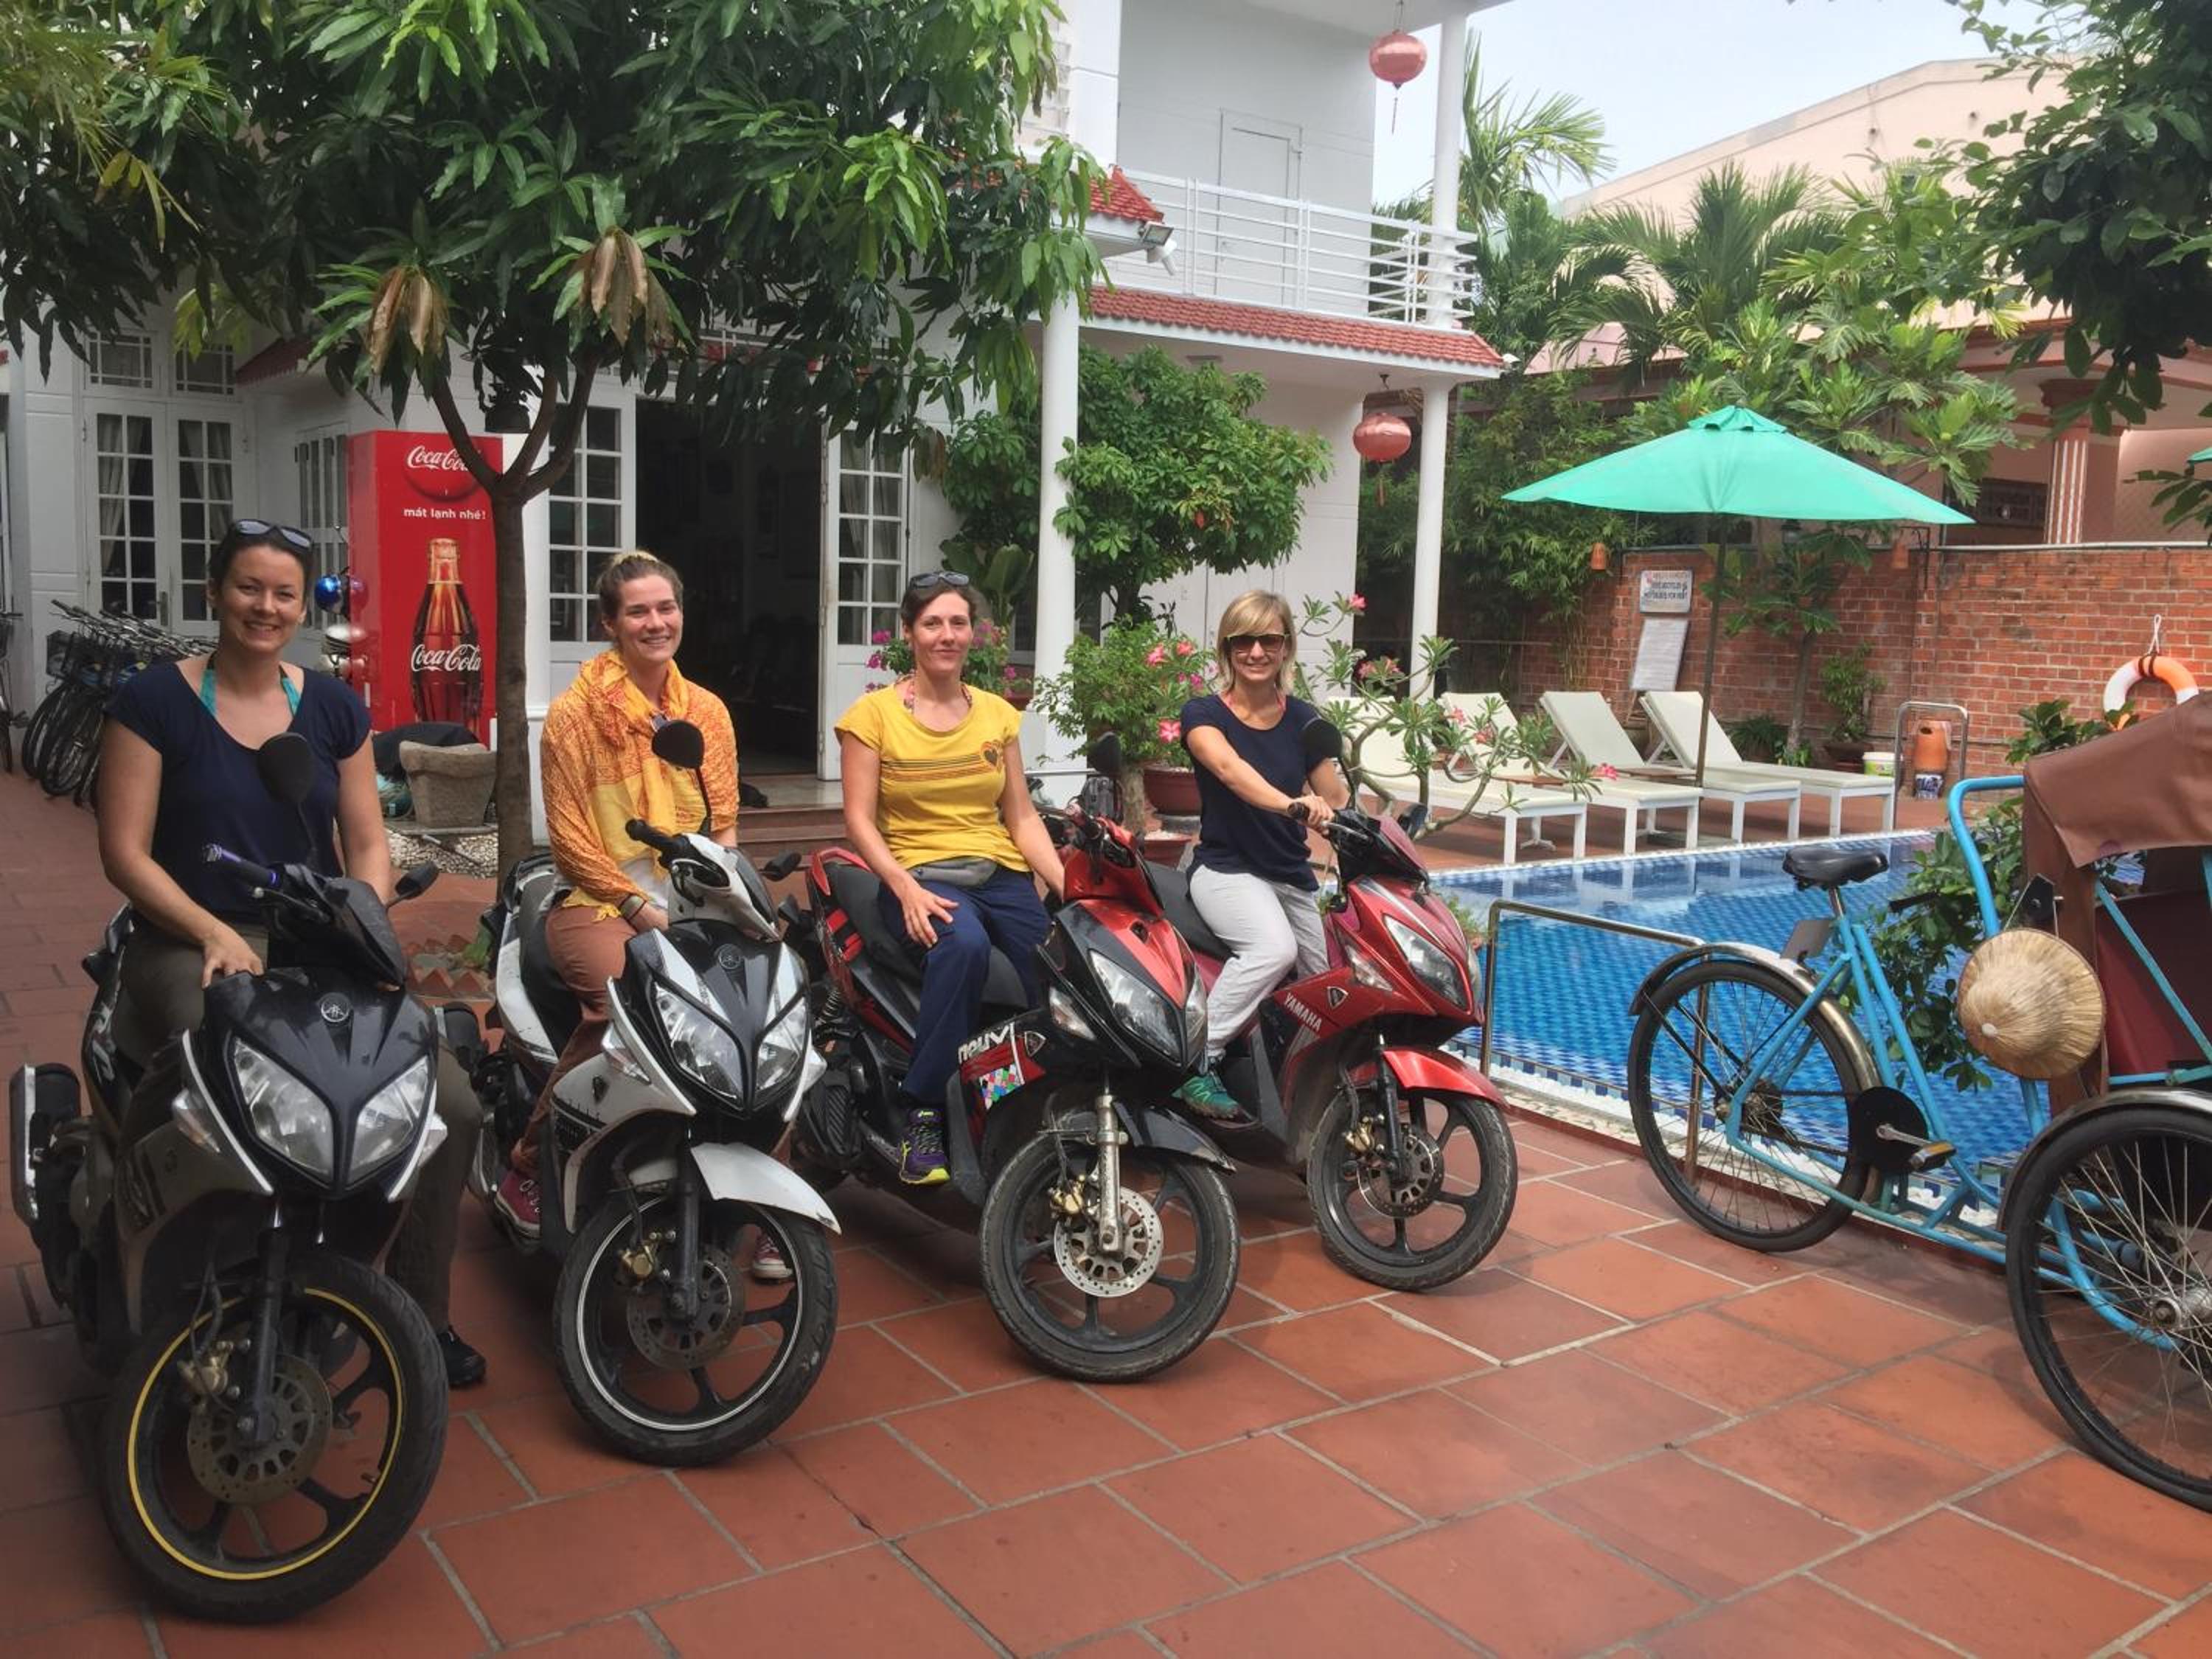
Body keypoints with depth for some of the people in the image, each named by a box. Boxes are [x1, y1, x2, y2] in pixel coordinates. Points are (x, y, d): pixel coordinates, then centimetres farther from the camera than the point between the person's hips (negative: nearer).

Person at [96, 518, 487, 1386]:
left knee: (452, 1105, -14)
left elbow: (367, 843, 12)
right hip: (193, 949, -4)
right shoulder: (153, 702, 0)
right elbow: (125, 852, -3)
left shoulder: (334, 708, 12)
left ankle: (419, 1314, 3)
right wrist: (215, 933, -17)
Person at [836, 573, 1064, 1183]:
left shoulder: (998, 714, 15)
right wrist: (906, 888, -18)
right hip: (921, 874, -4)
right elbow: (859, 819, -2)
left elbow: (1022, 817, 13)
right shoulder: (873, 713, 3)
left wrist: (1068, 886, -3)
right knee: (963, 945, -38)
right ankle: (922, 1113, -27)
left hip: (1002, 873, 4)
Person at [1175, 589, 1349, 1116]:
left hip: (1293, 875, 5)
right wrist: (1292, 804, -44)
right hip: (1226, 869, -5)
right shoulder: (1204, 714, -3)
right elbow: (1230, 768, -26)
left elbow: (1338, 805, 5)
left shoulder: (1303, 720, 9)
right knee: (1273, 948, -31)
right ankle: (1198, 1061, -21)